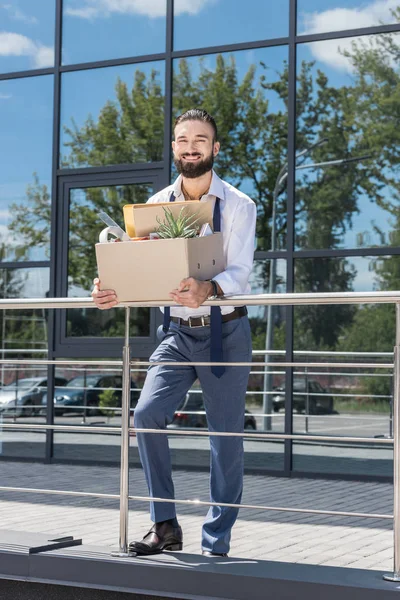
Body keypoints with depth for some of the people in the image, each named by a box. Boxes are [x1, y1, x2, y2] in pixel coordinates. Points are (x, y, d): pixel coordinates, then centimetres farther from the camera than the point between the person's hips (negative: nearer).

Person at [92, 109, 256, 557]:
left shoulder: (239, 206, -5)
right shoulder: (157, 205, 6)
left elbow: (239, 272, -18)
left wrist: (208, 290, -41)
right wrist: (114, 290, -25)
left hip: (224, 331, -3)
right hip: (178, 332, 3)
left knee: (225, 436, 0)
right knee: (147, 414, -14)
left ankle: (216, 544, 11)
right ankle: (165, 525, -2)